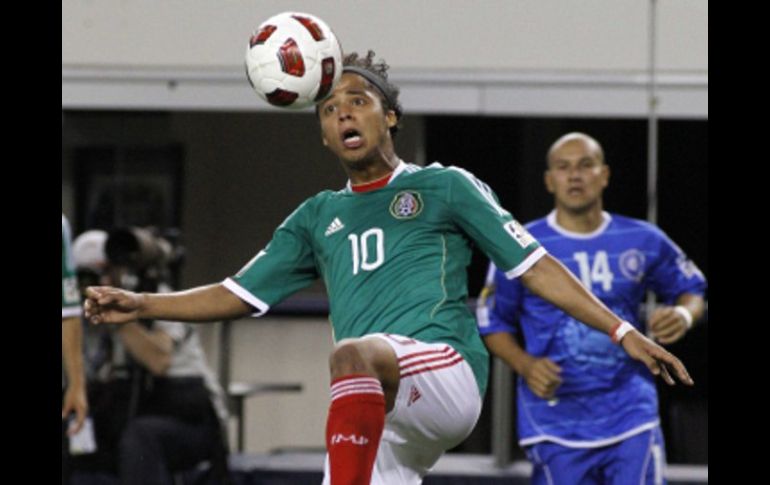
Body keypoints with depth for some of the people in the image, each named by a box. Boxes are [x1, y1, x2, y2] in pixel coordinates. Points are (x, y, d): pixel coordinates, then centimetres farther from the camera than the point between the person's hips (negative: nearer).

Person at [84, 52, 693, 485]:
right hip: (378, 414, 6)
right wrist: (141, 305, 11)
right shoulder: (317, 218, 25)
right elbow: (239, 295, 25)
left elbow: (535, 266, 11)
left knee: (353, 355, -37)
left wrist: (622, 331, 4)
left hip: (447, 370, -6)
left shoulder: (445, 187, 13)